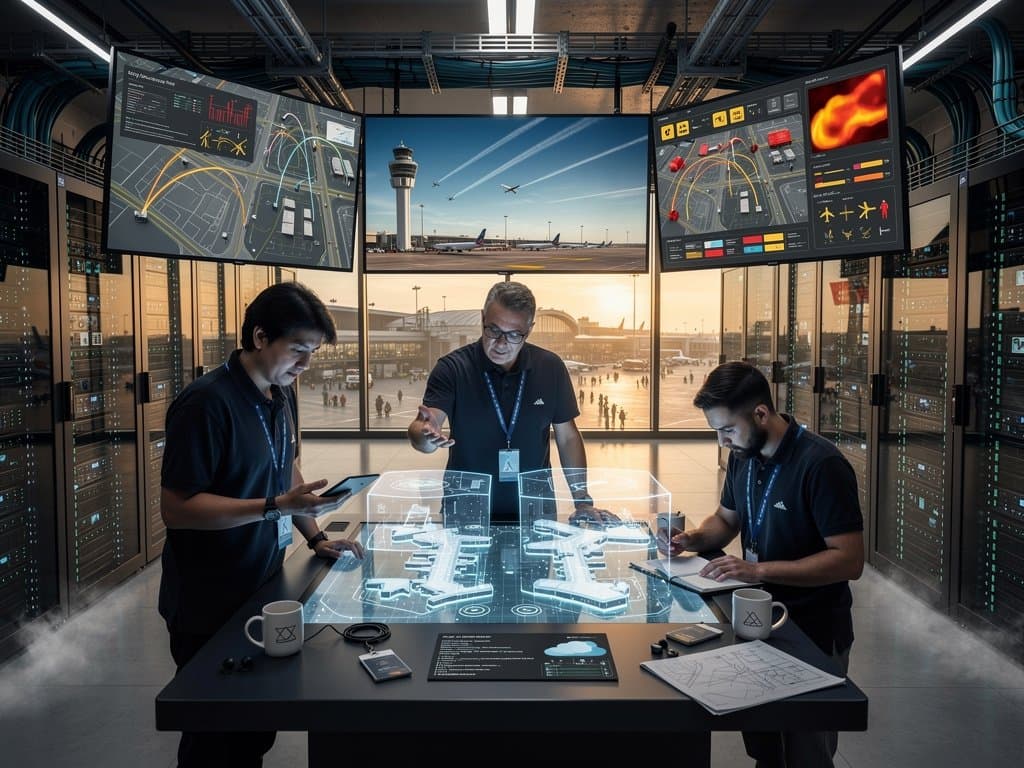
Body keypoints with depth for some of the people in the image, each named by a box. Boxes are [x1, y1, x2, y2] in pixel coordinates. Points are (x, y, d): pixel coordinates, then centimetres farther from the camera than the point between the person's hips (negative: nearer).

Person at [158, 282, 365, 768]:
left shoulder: (281, 394, 3)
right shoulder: (207, 402, -23)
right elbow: (176, 508, -24)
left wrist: (315, 538, 6)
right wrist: (276, 508, -29)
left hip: (264, 590, 7)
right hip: (210, 607, -7)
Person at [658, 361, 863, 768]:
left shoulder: (822, 465, -24)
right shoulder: (743, 456, 0)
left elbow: (849, 560, -26)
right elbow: (725, 519, 14)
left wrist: (758, 570, -32)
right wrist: (691, 539, -7)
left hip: (815, 633, -6)